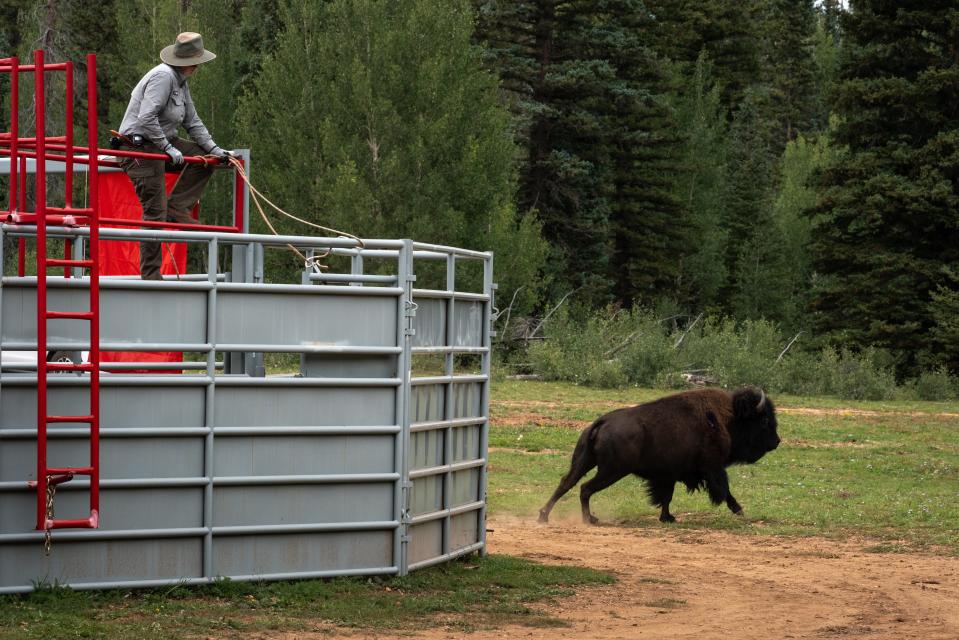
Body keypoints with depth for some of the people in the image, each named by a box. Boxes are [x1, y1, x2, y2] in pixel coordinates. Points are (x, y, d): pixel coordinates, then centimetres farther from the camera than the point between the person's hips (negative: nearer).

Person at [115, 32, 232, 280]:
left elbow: (192, 121, 19)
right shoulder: (163, 76, -18)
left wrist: (214, 149, 10)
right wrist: (168, 148, -22)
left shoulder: (181, 82, 14)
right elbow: (146, 118, -26)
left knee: (205, 159, 5)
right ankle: (150, 274, -4)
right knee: (155, 211, -9)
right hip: (139, 148, -10)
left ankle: (176, 209, 2)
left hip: (160, 144, 10)